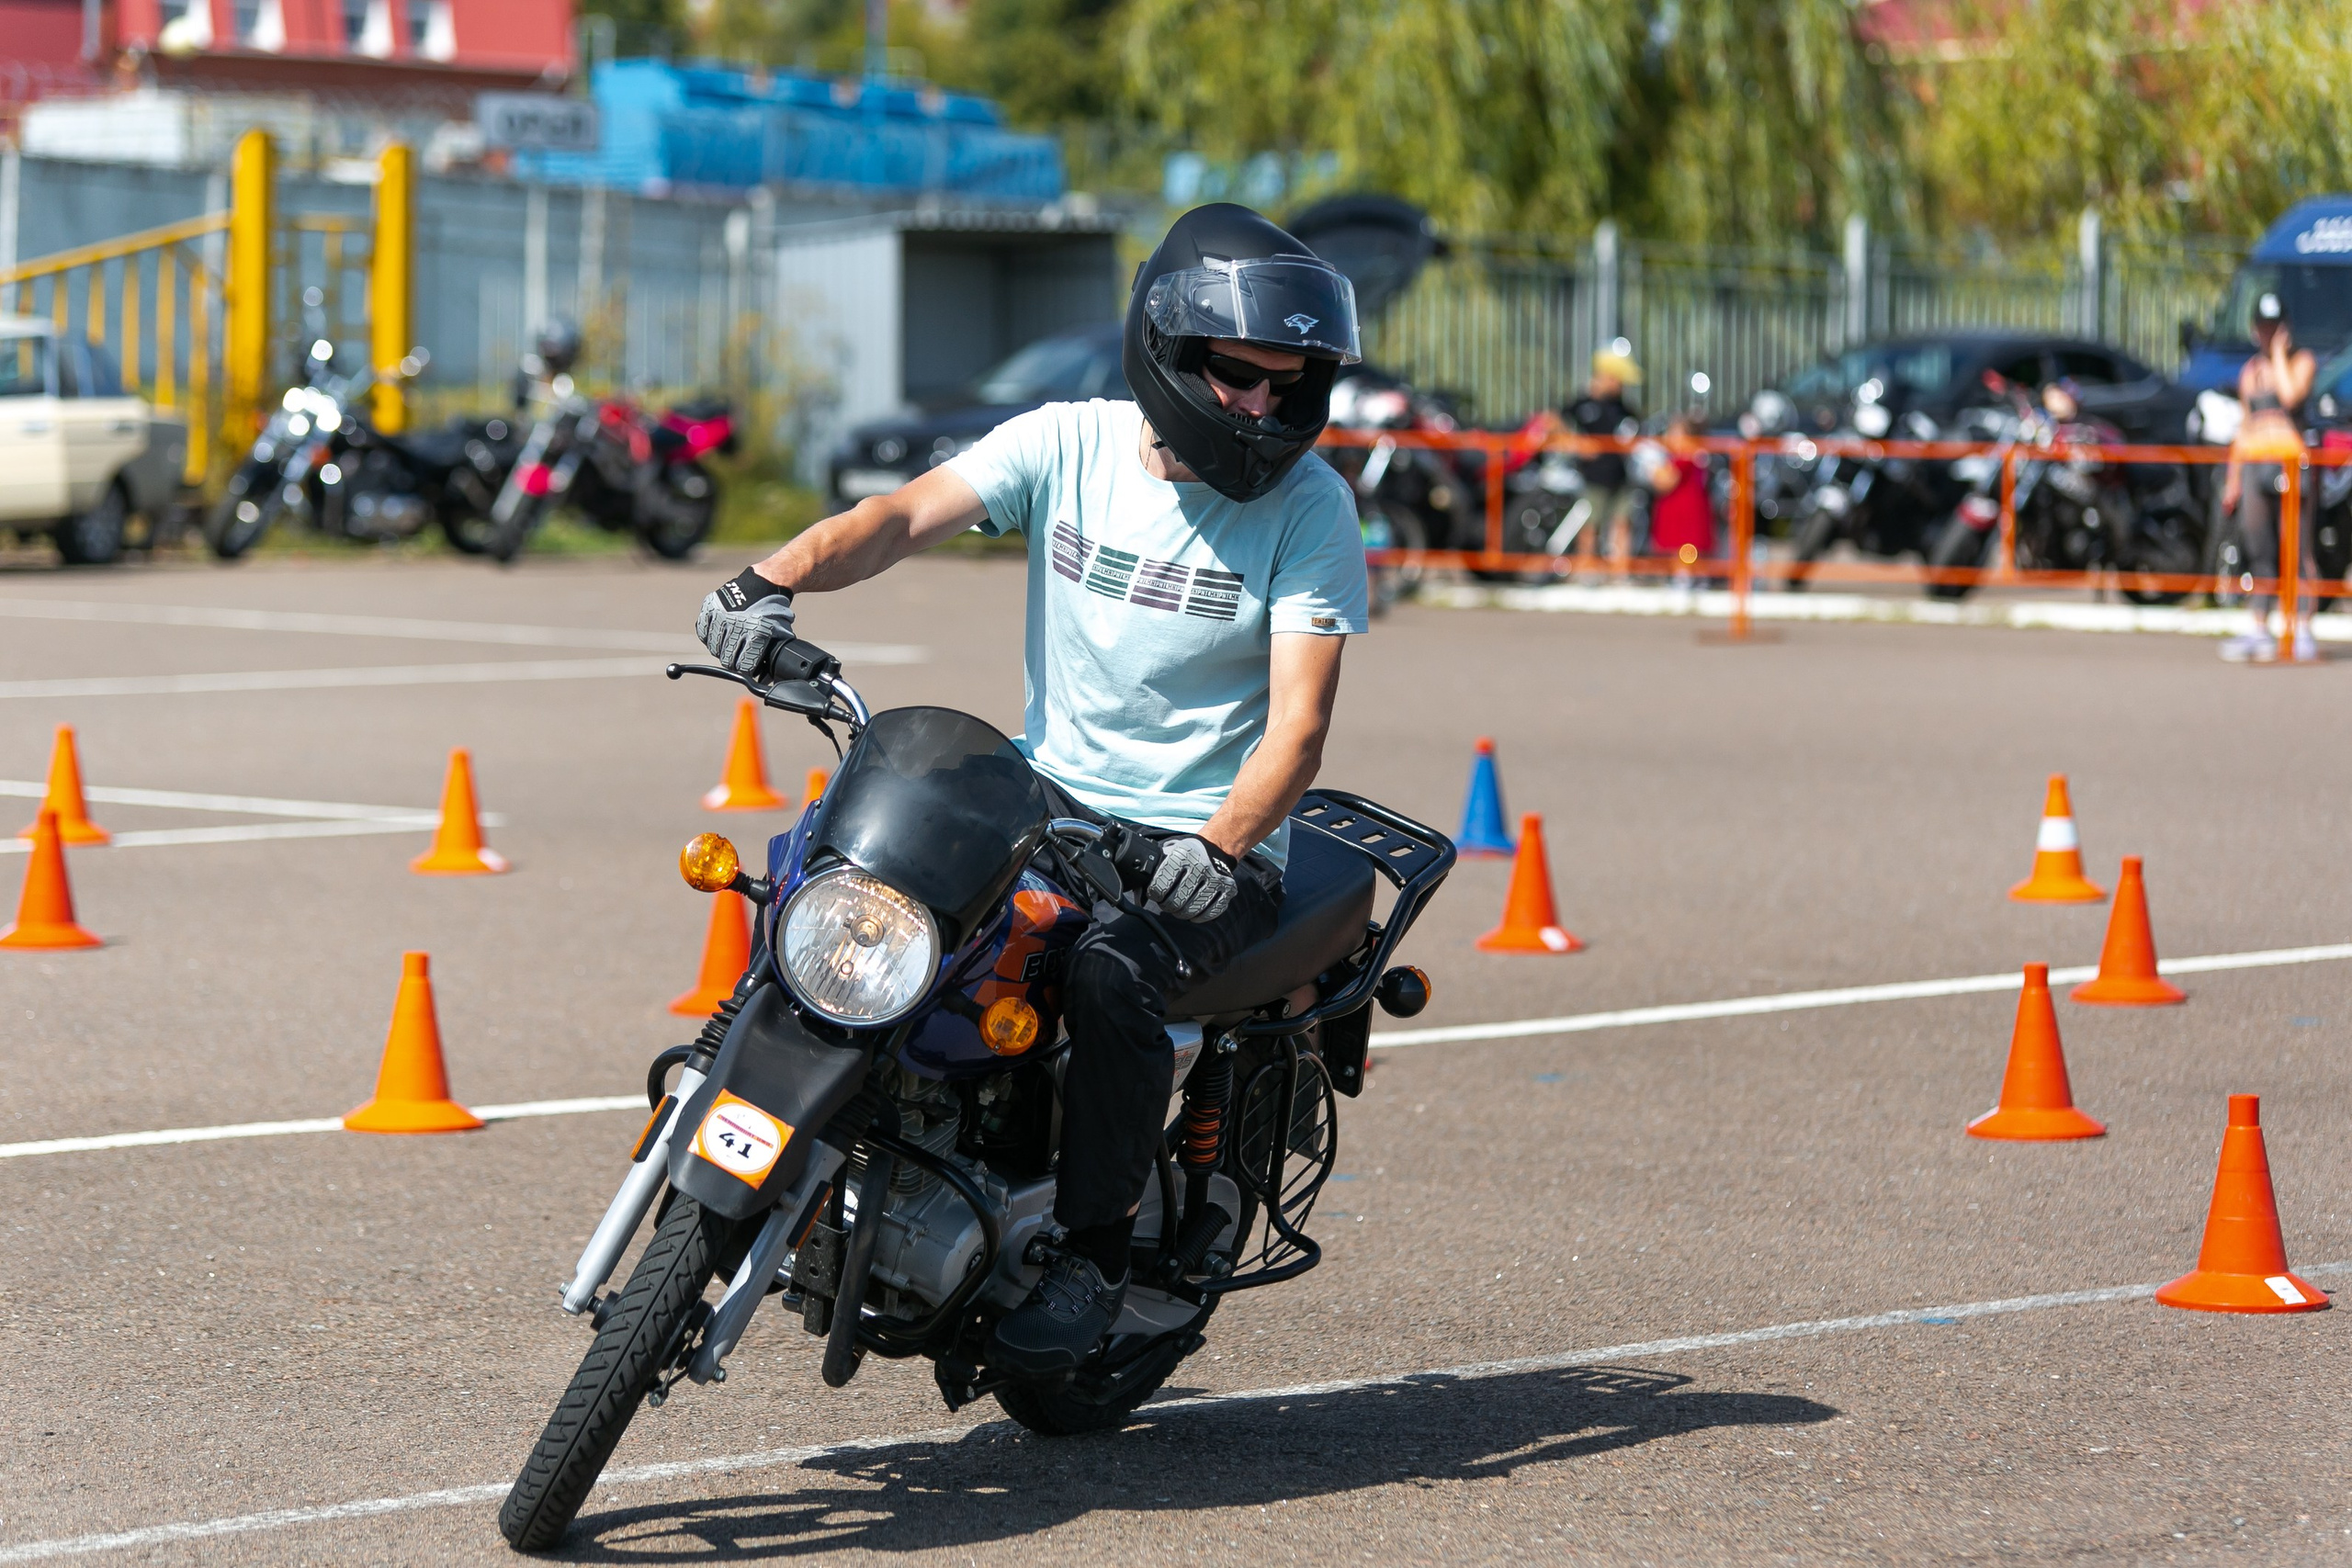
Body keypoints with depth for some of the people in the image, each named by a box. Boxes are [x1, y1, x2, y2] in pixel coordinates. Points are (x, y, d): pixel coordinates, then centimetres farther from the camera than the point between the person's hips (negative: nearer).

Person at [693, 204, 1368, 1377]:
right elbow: (910, 515, -14)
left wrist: (1221, 849, -32)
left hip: (1206, 838, -4)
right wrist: (776, 579, -34)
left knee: (1110, 967, -34)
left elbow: (1299, 721, -14)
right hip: (1049, 791, 4)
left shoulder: (1310, 504, -8)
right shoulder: (1067, 443, 0)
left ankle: (1093, 1248, -13)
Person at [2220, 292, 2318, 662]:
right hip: (2253, 462, 5)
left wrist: (2279, 352, -6)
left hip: (2289, 461, -5)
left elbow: (2290, 395, -17)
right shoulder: (2250, 370, 19)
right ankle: (2260, 632, 8)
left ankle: (2302, 632, -11)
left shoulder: (2302, 361, 3)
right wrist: (2233, 479, 20)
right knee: (2259, 552, 5)